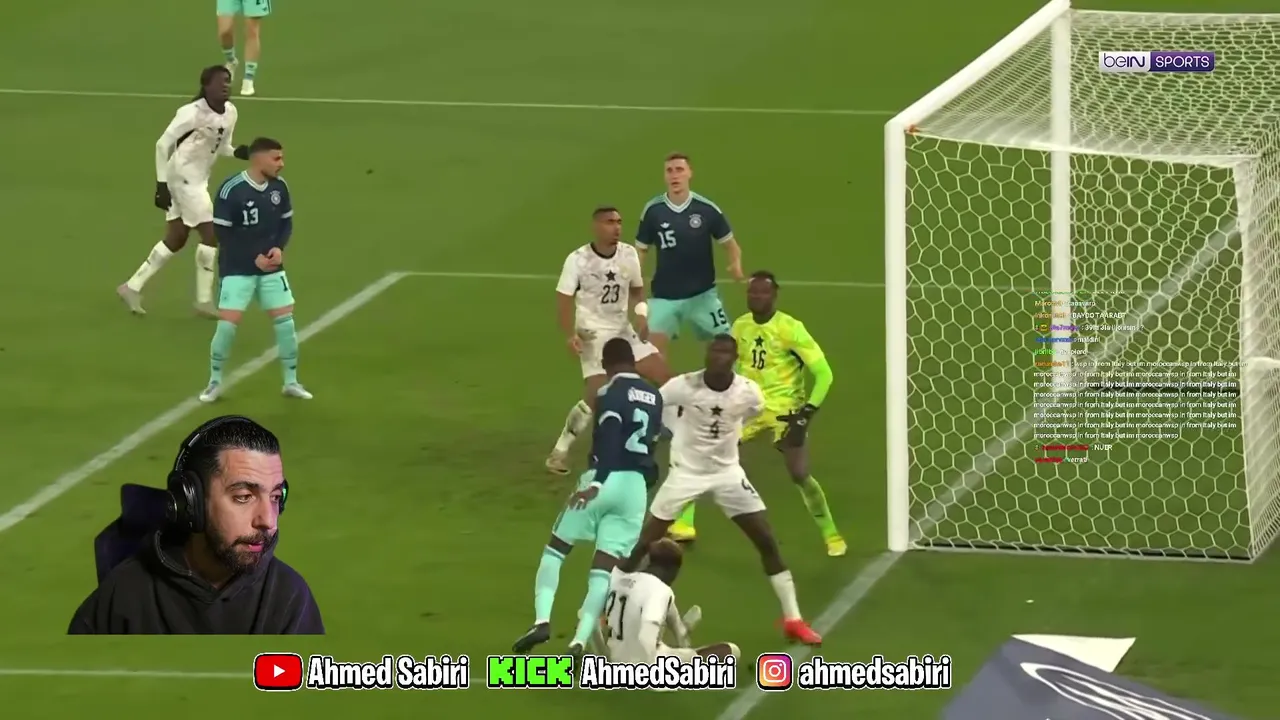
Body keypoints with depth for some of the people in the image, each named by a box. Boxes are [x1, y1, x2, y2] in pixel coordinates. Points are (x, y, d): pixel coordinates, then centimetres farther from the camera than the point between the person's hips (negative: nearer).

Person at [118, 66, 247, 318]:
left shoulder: (231, 113, 2)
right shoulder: (192, 113, -20)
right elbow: (163, 144, -16)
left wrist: (238, 152, -7)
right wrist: (161, 184, -18)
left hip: (198, 180, 9)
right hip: (183, 177, -9)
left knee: (175, 240, 14)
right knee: (211, 234, -8)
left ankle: (132, 287, 23)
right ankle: (203, 301, 3)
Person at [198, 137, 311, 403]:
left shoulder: (279, 186, -3)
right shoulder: (231, 190, -19)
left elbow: (286, 222, 9)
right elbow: (222, 233, -15)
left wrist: (279, 247, -11)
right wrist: (253, 258, -18)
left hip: (271, 267, 5)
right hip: (237, 268, -5)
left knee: (285, 318, 1)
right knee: (228, 322, -10)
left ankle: (291, 382, 15)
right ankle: (215, 382, 9)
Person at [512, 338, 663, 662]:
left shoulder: (611, 393, -5)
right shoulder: (654, 398, 16)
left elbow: (610, 439, -21)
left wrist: (596, 483, -31)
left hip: (606, 481, -5)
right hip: (636, 487, 5)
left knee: (555, 549, 10)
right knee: (603, 569, 2)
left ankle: (542, 621, -7)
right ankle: (580, 641, -13)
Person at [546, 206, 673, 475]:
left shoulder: (629, 254, 0)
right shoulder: (578, 260, -16)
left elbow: (637, 289, 15)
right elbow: (563, 298, -15)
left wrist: (641, 315, -4)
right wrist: (570, 335, -26)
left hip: (623, 331, 6)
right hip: (594, 334, -6)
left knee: (663, 376, 3)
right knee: (597, 395, -20)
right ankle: (559, 452, -9)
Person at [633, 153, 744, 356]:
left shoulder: (707, 209, -9)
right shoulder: (652, 211, -6)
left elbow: (729, 243, 0)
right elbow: (641, 249, 5)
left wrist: (736, 264, -21)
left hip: (702, 293, 0)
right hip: (665, 295, 0)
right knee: (653, 345, -9)